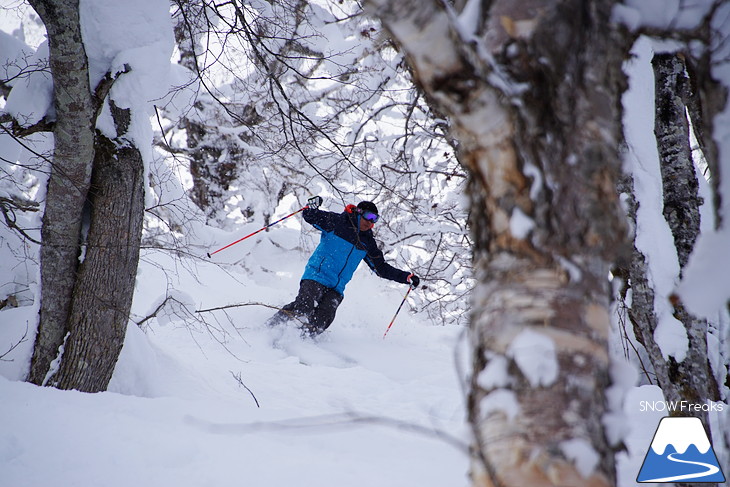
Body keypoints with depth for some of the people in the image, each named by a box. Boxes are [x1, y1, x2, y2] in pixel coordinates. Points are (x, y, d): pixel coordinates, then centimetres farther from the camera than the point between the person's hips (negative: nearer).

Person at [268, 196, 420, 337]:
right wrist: (312, 207, -24)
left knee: (322, 321, -18)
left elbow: (382, 268, 23)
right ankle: (270, 326, -12)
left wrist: (406, 277, 17)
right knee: (303, 307, -26)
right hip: (316, 277, -5)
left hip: (336, 289, 5)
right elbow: (310, 217, -1)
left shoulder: (367, 243, 16)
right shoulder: (337, 222, 1)